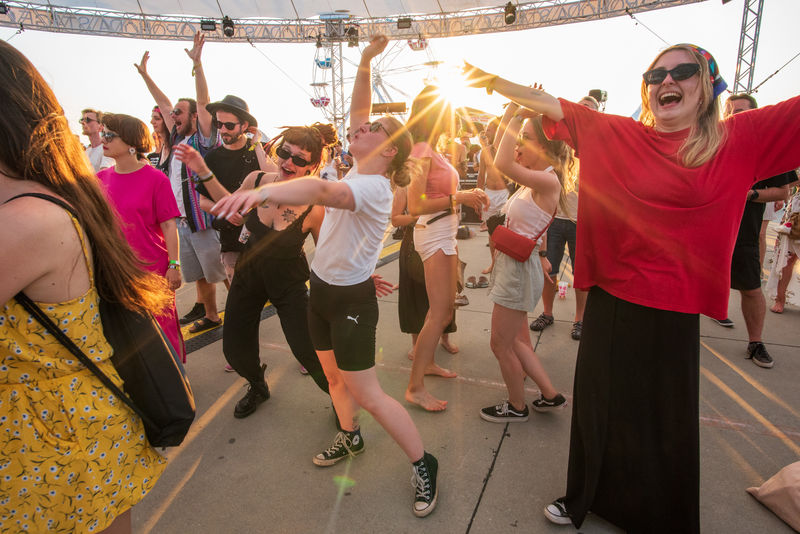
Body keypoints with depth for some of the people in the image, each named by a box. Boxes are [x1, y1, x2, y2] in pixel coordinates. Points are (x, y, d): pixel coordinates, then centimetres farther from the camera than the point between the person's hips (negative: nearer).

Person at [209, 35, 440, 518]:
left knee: (368, 394, -1)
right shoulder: (357, 171, 1)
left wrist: (263, 191, -59)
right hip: (322, 289, 8)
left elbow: (323, 191, -44)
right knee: (334, 374, 22)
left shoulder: (374, 187, -24)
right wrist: (365, 63, -8)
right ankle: (350, 437, 46)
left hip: (351, 300, -8)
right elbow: (357, 110, 4)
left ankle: (425, 464, 17)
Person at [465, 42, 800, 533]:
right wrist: (494, 81, -6)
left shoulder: (739, 138, -1)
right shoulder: (617, 134, 1)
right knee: (598, 407, 16)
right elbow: (552, 105, -1)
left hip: (674, 309, -1)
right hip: (610, 299, 1)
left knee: (665, 423, 15)